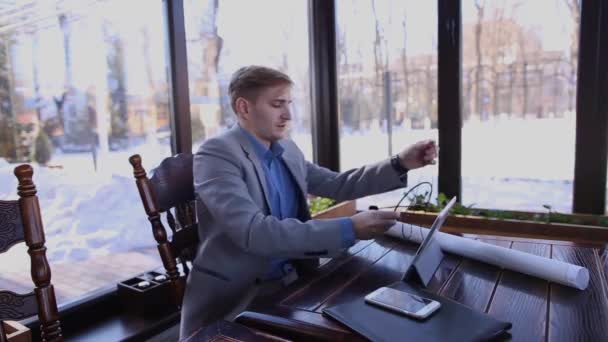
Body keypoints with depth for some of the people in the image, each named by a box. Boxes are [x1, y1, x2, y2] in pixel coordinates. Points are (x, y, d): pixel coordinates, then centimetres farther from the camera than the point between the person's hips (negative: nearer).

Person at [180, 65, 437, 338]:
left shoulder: (288, 150, 6)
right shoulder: (216, 154, -17)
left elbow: (337, 185, 14)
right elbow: (254, 232, -28)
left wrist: (400, 164, 3)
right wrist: (349, 229, -31)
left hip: (291, 281, 6)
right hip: (233, 298, -6)